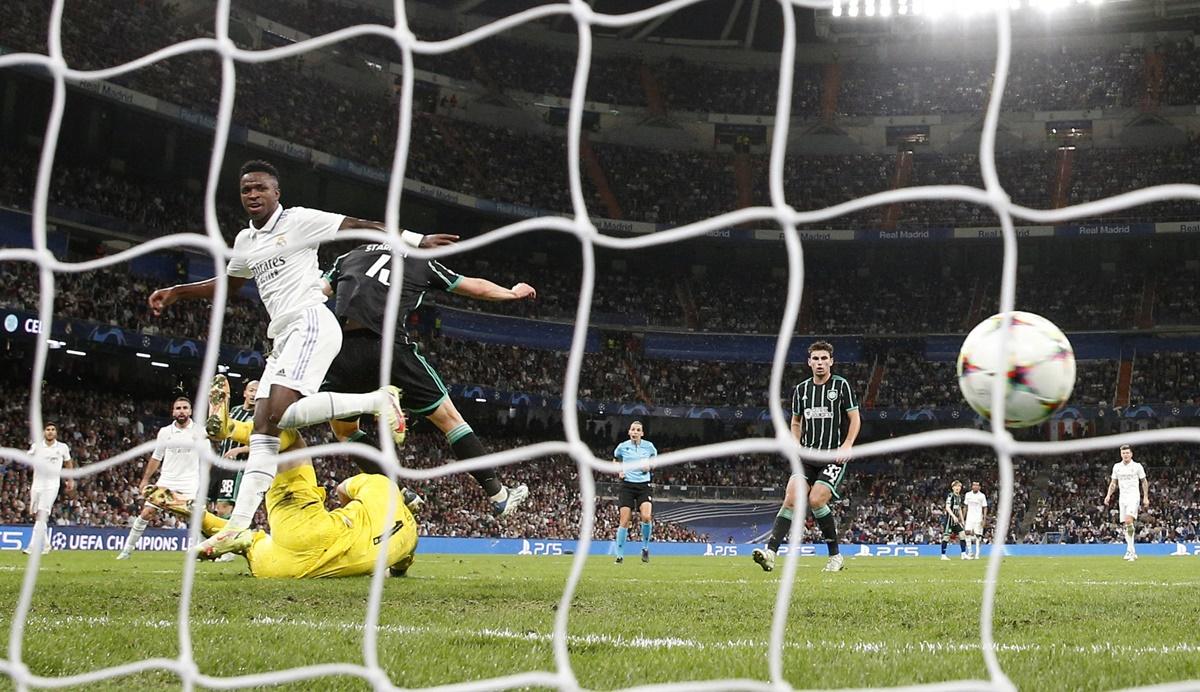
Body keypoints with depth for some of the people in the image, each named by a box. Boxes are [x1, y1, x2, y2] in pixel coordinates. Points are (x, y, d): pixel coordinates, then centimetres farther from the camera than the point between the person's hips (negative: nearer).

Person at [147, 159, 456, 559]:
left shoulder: (299, 220, -2)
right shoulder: (246, 241, 21)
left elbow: (361, 227, -2)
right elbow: (228, 284, 39)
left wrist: (417, 241, -6)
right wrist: (176, 293, 34)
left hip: (310, 324, -8)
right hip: (283, 338, 8)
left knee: (281, 414, -27)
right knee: (264, 433, -1)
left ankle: (378, 400, -16)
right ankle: (237, 527, -6)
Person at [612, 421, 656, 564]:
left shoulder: (648, 446, 2)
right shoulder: (622, 447, 2)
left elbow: (654, 457, 20)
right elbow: (616, 460, 21)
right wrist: (619, 471, 3)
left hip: (643, 485, 0)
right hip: (627, 485, 0)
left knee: (646, 517, -20)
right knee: (624, 522, -6)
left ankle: (645, 548, 3)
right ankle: (620, 555, 2)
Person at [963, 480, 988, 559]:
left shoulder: (982, 496, 0)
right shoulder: (968, 495, 8)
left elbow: (985, 508, 1)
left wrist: (984, 519, -8)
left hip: (978, 519, -2)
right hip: (969, 518, 2)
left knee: (978, 535, -3)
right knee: (967, 532, -14)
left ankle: (977, 554, 3)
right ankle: (970, 552, -5)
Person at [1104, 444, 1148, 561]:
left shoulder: (1137, 466, 1)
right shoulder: (1117, 467, 11)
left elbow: (1144, 482, 7)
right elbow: (1113, 483, 18)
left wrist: (1145, 497, 2)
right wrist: (1108, 495, 6)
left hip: (1133, 497, -5)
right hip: (1122, 498, 5)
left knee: (1129, 521, -22)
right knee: (1126, 525, 1)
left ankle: (1130, 550, -18)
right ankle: (1132, 551, 6)